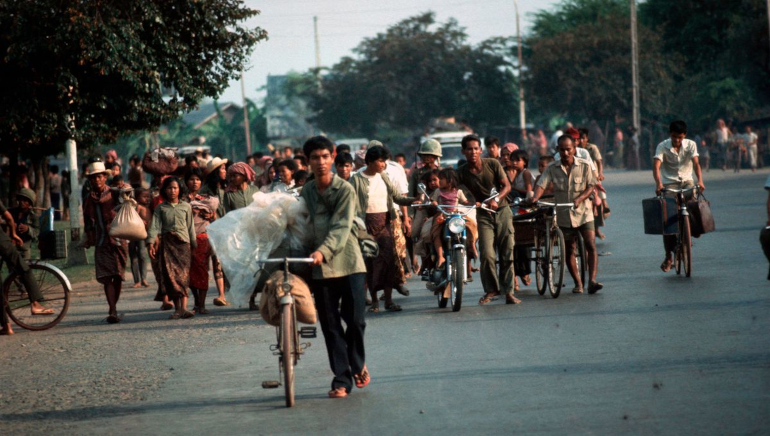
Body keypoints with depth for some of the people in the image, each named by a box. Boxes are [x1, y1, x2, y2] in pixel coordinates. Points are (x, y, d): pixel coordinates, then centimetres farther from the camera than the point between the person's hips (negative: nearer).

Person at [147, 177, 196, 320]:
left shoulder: (186, 207, 13)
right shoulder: (161, 208, 10)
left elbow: (190, 227, 14)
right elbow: (155, 226, 0)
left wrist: (194, 245, 12)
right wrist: (151, 242, -13)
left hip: (183, 243, 0)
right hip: (167, 243, 0)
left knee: (183, 275, -12)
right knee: (170, 276, -5)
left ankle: (183, 308, -21)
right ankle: (177, 308, 0)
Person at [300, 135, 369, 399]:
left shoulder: (345, 189, -5)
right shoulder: (306, 192, 8)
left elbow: (341, 226, -16)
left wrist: (324, 251, -29)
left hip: (348, 261, -3)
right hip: (320, 267, 3)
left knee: (355, 319, -2)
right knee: (330, 325, 2)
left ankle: (357, 363, 24)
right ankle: (341, 379, 7)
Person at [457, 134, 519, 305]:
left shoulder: (493, 164, -4)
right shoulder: (462, 173, -4)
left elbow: (507, 186, -5)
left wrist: (496, 199, -22)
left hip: (502, 210, 0)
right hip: (483, 214, 0)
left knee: (507, 253, -3)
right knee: (487, 254, -14)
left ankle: (508, 291, 3)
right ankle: (491, 289, 2)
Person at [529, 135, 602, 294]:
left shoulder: (584, 166, -3)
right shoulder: (552, 168, -2)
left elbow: (591, 186, -4)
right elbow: (541, 185, -13)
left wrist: (579, 199, -22)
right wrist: (535, 198, -34)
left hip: (583, 213, -2)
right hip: (564, 215, 2)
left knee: (591, 245, -16)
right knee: (569, 251, 8)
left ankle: (592, 281, -19)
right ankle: (577, 283, 19)